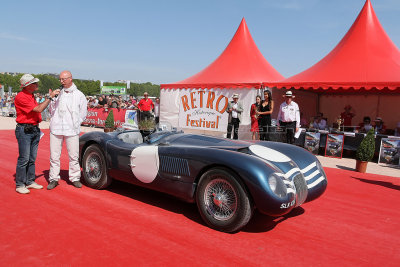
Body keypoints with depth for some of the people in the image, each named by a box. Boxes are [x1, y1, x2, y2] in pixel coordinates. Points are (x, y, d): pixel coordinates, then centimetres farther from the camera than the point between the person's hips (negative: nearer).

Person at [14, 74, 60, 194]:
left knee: (32, 158, 12)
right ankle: (20, 185, 5)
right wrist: (50, 97, -17)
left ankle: (30, 182, 21)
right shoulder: (21, 97, -15)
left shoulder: (31, 96, 14)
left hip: (35, 130, 9)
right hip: (24, 130, -9)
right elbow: (38, 109, -20)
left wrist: (49, 96, 11)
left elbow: (38, 108, 18)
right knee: (24, 159, -5)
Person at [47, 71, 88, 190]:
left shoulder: (79, 95, 5)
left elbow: (83, 113, 9)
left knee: (74, 155, 1)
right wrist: (51, 99, 3)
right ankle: (53, 179, 15)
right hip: (56, 129, 2)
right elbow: (51, 110, 18)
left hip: (71, 130, -1)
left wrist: (75, 124, 3)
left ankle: (75, 178, 15)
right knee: (54, 155, 4)